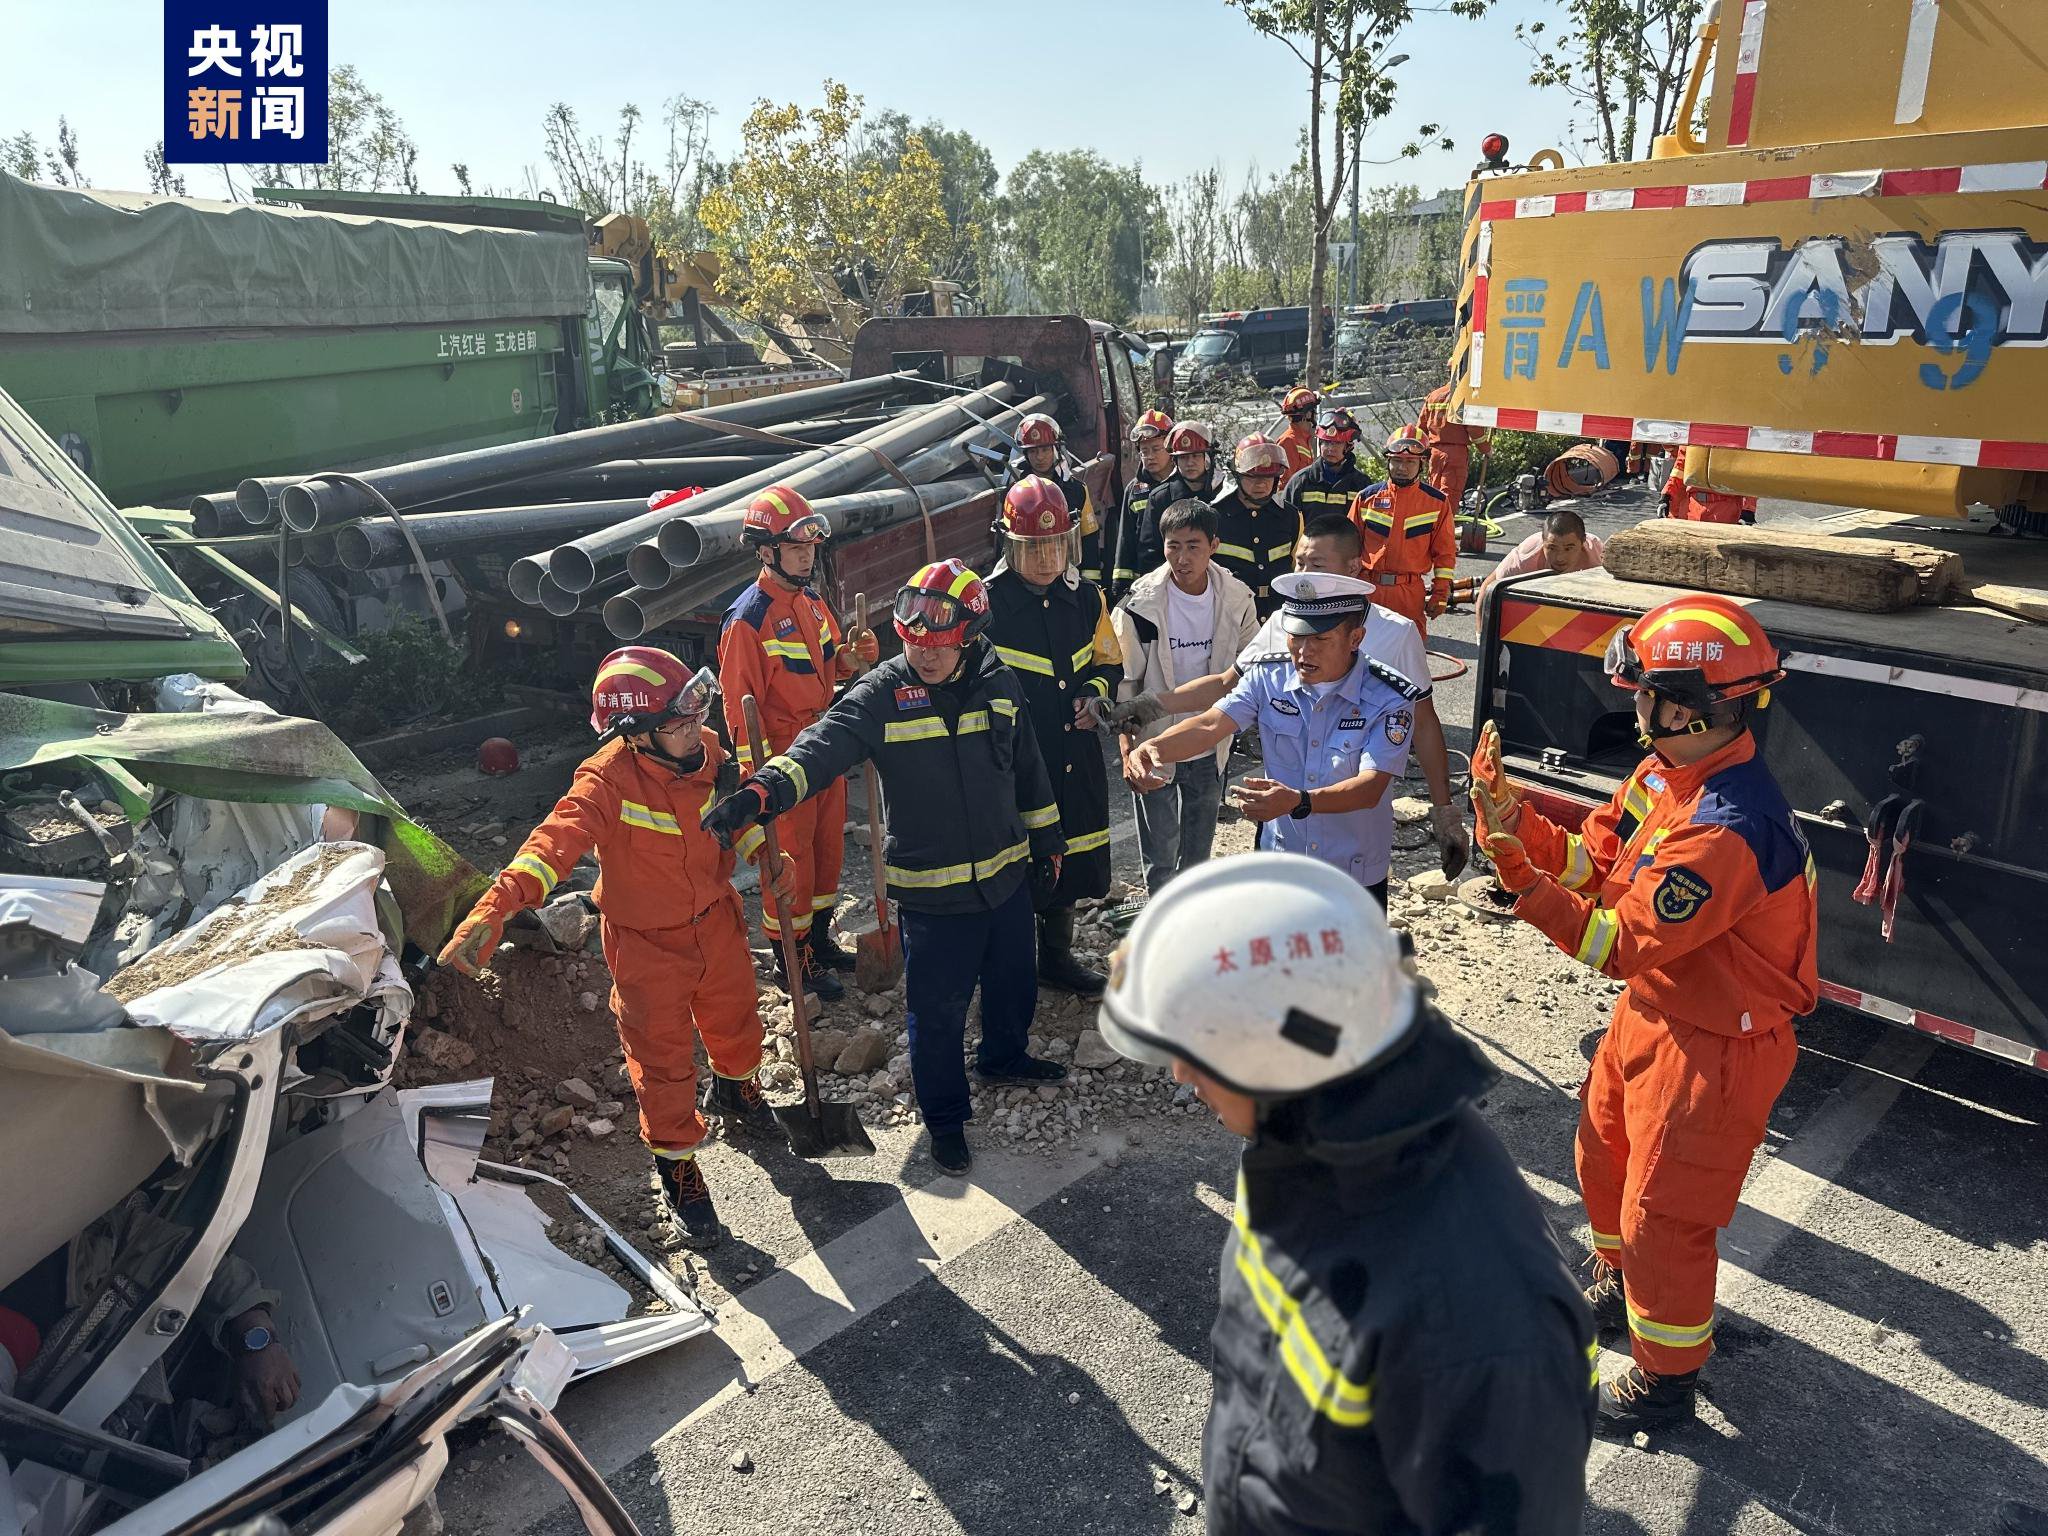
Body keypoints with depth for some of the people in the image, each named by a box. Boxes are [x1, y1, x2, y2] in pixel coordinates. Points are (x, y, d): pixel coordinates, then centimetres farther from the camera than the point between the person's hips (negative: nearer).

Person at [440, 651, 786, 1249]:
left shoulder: (709, 751, -12)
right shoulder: (609, 780, -30)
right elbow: (558, 838, -45)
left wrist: (771, 857, -6)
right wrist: (495, 906, -59)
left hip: (717, 923, 5)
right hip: (647, 945, -5)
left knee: (735, 1020, 26)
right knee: (662, 1062, 6)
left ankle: (735, 1089, 60)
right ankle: (677, 1166, 31)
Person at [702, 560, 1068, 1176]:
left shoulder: (1000, 684, -3)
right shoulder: (881, 695, -15)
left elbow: (1028, 772, 10)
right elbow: (821, 749, -31)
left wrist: (1045, 845, 16)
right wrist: (758, 793, -49)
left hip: (1007, 875, 5)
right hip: (932, 890, -4)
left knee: (1013, 980, 24)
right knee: (939, 1009, 6)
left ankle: (1005, 1057, 55)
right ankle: (945, 1115, 31)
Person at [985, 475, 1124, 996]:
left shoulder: (1086, 597, 4)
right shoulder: (987, 603, -11)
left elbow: (1110, 663, 16)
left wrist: (1096, 690, -4)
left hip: (1076, 757, 5)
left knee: (1068, 859, 17)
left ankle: (1057, 957, 36)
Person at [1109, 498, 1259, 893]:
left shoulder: (1237, 599, -7)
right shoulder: (1141, 604, -17)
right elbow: (1123, 683, -13)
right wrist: (1128, 752, -19)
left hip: (1210, 746, 3)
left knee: (1198, 853, 20)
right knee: (1161, 858, 3)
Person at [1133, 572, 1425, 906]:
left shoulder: (1389, 699, -18)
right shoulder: (1268, 677, -8)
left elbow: (1371, 787, -28)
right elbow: (1210, 725, -18)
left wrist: (1298, 802, -46)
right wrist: (1155, 747, -40)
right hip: (1277, 865, 2)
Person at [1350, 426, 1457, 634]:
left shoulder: (1436, 502, 2)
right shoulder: (1367, 498, 4)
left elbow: (1445, 552, 4)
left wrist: (1440, 595, 0)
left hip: (1412, 593, -1)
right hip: (1368, 588, 1)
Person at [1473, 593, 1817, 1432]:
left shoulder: (1728, 829, -34)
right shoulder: (1667, 771, -4)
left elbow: (1624, 944, -30)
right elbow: (1594, 855, 1)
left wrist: (1525, 884, -33)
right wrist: (1513, 816, -12)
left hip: (1712, 1046, -9)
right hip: (1650, 1012, 10)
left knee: (1663, 1213, 5)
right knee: (1605, 1152, 27)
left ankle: (1666, 1379, 28)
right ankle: (1616, 1281, 54)